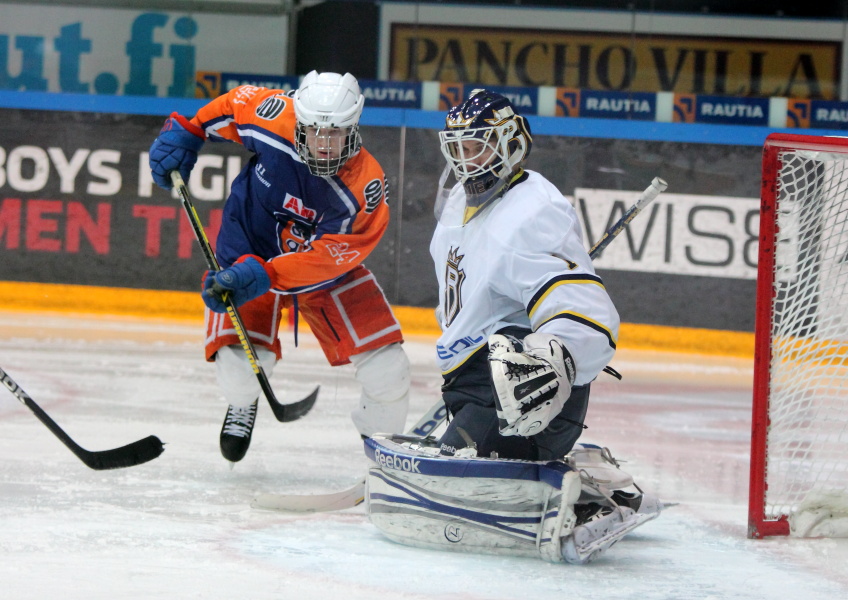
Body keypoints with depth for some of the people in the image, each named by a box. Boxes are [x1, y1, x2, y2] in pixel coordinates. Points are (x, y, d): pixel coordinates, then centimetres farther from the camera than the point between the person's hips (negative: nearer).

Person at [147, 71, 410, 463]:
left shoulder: (365, 188, -28)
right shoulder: (275, 119, -25)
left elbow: (325, 258, -31)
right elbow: (233, 104, -2)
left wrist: (261, 276, -40)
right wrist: (184, 131, -3)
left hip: (328, 271, 0)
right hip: (248, 250, 0)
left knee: (386, 368, -11)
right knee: (241, 367, -21)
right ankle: (242, 403, 19)